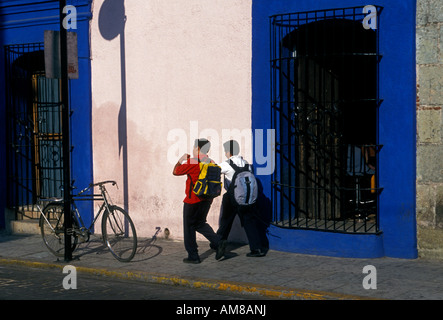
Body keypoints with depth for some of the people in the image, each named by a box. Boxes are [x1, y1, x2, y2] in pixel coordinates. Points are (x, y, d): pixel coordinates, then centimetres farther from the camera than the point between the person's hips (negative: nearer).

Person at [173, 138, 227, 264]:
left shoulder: (192, 162, -16)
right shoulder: (211, 163, 5)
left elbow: (175, 171, -7)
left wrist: (181, 159, 9)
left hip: (193, 200, -7)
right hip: (207, 200, 7)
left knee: (189, 227, 7)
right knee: (200, 223, 21)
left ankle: (193, 256, 11)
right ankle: (218, 243, 4)